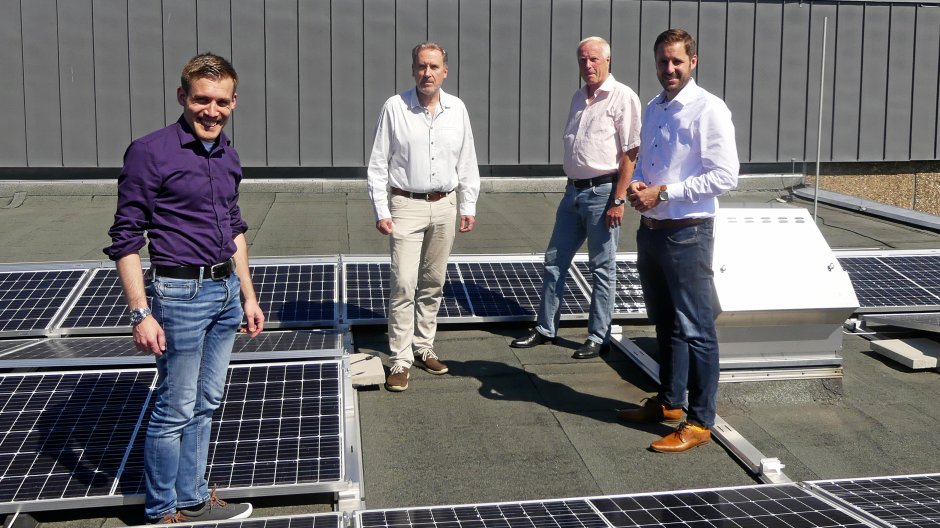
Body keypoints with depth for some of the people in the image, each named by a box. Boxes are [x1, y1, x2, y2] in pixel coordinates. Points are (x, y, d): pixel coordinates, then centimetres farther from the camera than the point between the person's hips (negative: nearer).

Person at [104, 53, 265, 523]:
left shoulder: (226, 154, 8)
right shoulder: (150, 153, -13)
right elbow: (125, 239, -12)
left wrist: (248, 295, 18)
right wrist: (141, 314, -16)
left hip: (226, 291, 7)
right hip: (180, 294, -7)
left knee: (205, 405, 17)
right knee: (175, 412, 3)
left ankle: (192, 500, 32)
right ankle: (162, 512, 21)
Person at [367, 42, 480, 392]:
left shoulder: (457, 109, 4)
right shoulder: (395, 107, -5)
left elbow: (467, 163, 11)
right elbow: (378, 165, -3)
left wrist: (469, 206, 8)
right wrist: (381, 211, -8)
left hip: (445, 206, 4)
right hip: (407, 205, -3)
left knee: (433, 283, 12)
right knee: (403, 284, -9)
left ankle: (424, 347, 26)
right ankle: (400, 361, -2)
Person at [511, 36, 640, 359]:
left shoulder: (623, 97, -10)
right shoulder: (579, 98, 14)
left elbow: (630, 153, -14)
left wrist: (618, 200, -18)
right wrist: (571, 185, 18)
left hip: (602, 193, -7)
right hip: (574, 191, 8)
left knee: (602, 268, 3)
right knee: (555, 260, 11)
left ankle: (598, 337, 13)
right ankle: (545, 328, 22)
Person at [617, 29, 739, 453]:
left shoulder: (708, 110, -12)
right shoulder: (653, 109, 12)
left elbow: (725, 176, -18)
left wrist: (663, 192, -18)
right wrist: (636, 183, 0)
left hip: (687, 234, -8)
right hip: (650, 229, 8)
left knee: (695, 330, 0)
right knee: (664, 323, 19)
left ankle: (699, 422, 9)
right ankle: (669, 402, 34)